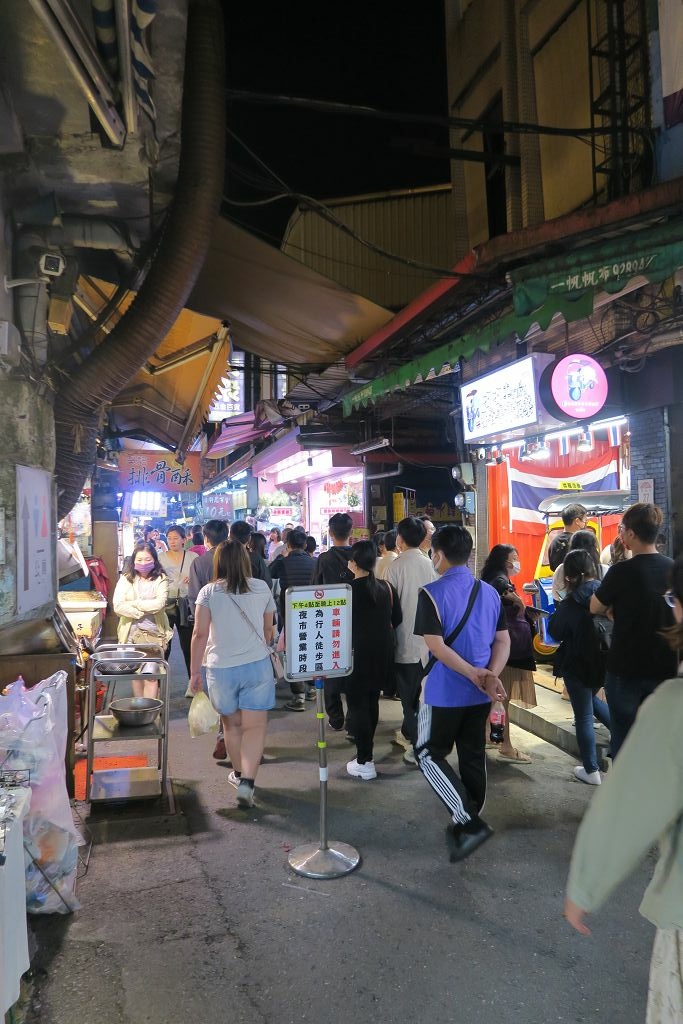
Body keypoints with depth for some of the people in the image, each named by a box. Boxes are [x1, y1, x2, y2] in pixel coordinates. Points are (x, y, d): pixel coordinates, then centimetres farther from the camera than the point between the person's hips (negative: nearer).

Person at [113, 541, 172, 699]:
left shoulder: (161, 579, 1)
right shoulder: (125, 579, 5)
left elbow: (160, 603, -15)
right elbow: (118, 606, -7)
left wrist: (134, 604, -8)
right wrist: (142, 612, -11)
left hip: (154, 633, -2)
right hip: (131, 633, 2)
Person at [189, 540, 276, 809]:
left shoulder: (209, 592, -6)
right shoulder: (262, 588, 0)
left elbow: (200, 634, -8)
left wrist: (194, 671, -1)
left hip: (221, 668, 0)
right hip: (257, 665, 0)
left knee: (231, 723, 19)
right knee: (255, 726, 4)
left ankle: (239, 773, 35)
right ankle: (247, 781, -9)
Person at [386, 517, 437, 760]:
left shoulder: (396, 566, -14)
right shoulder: (429, 565, 0)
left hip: (405, 640, -5)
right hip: (426, 639, 5)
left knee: (408, 694, 4)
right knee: (415, 690, 20)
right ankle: (408, 733, 35)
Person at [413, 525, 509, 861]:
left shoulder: (432, 593, -13)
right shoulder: (490, 593, 5)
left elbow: (436, 646, -19)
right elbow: (503, 641, 3)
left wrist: (477, 676, -16)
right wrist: (490, 677, -9)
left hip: (445, 692, -6)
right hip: (480, 694, 6)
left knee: (429, 754, 8)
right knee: (473, 757, 16)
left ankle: (468, 822, -3)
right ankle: (469, 822, 28)